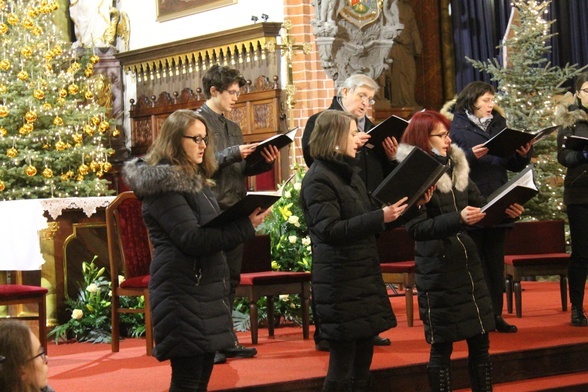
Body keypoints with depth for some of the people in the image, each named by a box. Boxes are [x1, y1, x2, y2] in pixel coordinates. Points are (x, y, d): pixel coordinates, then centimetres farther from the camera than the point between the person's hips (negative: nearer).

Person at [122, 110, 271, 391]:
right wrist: (245, 227, -23)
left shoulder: (196, 180, 18)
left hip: (206, 289, 10)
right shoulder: (164, 184, -12)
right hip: (183, 292, -10)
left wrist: (245, 219, 4)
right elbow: (192, 239, -20)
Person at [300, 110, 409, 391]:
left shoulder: (348, 173, 15)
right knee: (342, 364, -4)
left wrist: (394, 212, 9)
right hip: (340, 282, -9)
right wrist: (380, 217, -25)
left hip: (363, 276, 9)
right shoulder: (318, 179, -12)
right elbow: (330, 230, -21)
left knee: (363, 359, 11)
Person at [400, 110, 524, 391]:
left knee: (480, 342, 12)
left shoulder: (456, 167, 8)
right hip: (437, 272, -6)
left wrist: (506, 211, -7)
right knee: (442, 347, 3)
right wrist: (457, 219, -30)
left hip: (469, 266, 6)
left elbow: (480, 205, 12)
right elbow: (416, 228, -19)